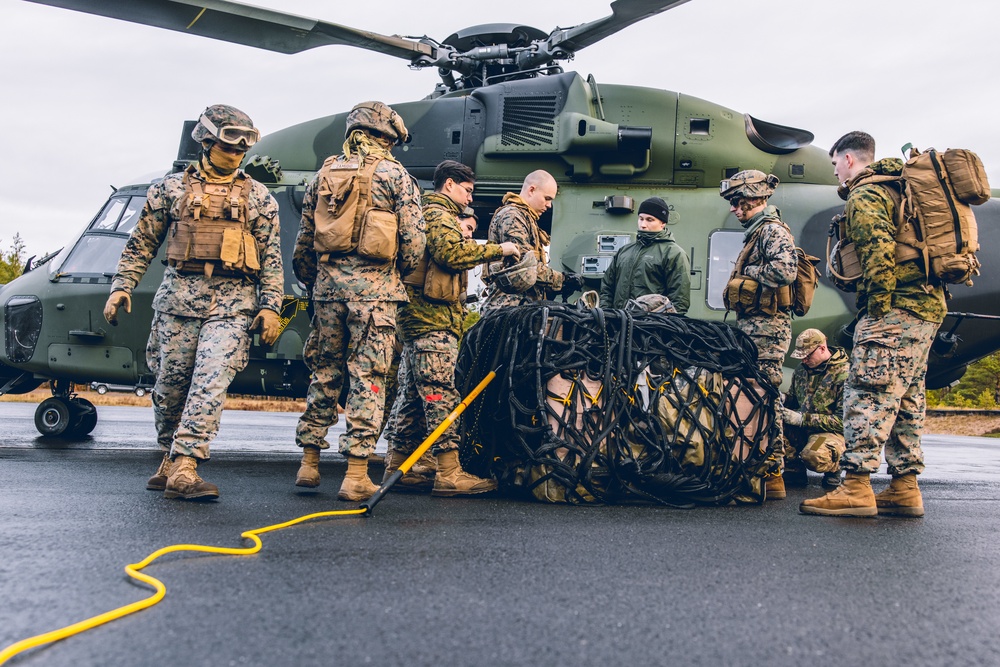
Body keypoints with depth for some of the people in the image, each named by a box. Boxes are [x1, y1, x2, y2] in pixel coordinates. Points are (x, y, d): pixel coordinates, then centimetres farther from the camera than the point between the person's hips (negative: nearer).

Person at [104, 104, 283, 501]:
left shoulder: (258, 197, 12)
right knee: (171, 383, 6)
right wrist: (121, 287, 3)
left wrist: (270, 307, -2)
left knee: (212, 380, -15)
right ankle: (170, 459, 26)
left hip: (233, 302, -1)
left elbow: (271, 259, 8)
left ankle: (183, 468, -14)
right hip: (179, 293, 1)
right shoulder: (172, 189, 12)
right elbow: (141, 244, 14)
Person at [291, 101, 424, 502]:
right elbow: (413, 241, -4)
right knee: (368, 377, -1)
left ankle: (309, 462, 20)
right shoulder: (395, 176, 1)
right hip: (374, 286, -4)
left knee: (324, 372, 14)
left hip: (328, 282, 4)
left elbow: (304, 240, 14)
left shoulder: (324, 174, 14)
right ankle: (356, 474, -1)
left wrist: (311, 283, 24)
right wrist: (399, 274, 13)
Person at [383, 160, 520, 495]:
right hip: (434, 318, -11)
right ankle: (449, 473, -13)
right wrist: (499, 249, -11)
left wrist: (461, 232, 13)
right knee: (440, 394, -12)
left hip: (419, 317, 11)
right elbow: (452, 252, -19)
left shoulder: (437, 215, 30)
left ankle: (396, 467, 14)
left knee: (413, 394, 10)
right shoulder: (438, 214, -4)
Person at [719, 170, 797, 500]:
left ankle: (772, 475, -6)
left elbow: (785, 271, -25)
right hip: (753, 326, 10)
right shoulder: (757, 232, 23)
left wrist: (750, 271, -12)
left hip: (766, 327, -10)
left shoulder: (773, 230, -8)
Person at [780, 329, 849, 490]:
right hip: (803, 428, 6)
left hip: (833, 432, -6)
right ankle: (794, 469, -3)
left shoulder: (844, 375, -15)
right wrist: (783, 409, -7)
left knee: (813, 457, -37)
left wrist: (802, 419, -24)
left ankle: (833, 467, 1)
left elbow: (844, 420, -19)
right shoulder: (801, 369, 7)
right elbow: (791, 400, 20)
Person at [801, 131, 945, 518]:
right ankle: (905, 489, 14)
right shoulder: (897, 187, 26)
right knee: (906, 398, 11)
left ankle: (856, 486, -14)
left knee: (867, 392, -12)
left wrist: (878, 308, -18)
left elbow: (878, 251, -20)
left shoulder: (865, 195, -5)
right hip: (928, 304, 10)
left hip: (896, 308, -10)